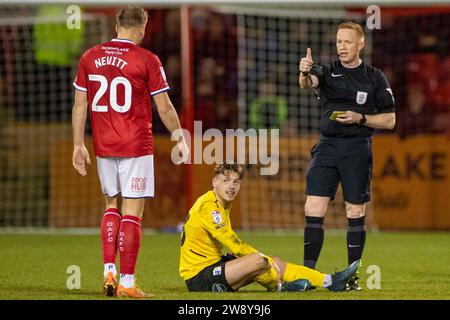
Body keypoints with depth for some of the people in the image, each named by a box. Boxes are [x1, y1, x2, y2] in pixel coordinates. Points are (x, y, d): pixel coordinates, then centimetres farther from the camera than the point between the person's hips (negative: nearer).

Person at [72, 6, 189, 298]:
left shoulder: (90, 57, 4)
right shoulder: (147, 60, -7)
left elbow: (80, 105, 4)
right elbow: (165, 108, -4)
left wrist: (79, 145, 9)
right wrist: (181, 140, 8)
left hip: (103, 147, 4)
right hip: (136, 147, -4)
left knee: (111, 205, 20)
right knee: (132, 213, -1)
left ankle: (109, 271, 9)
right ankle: (127, 283, -2)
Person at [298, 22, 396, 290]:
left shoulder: (375, 77, 3)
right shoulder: (327, 72, 6)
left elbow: (389, 120, 4)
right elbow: (308, 83, -18)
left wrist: (360, 119, -12)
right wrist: (305, 73, -41)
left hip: (358, 149, -2)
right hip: (327, 146, 2)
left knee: (356, 214, 2)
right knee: (313, 211, -6)